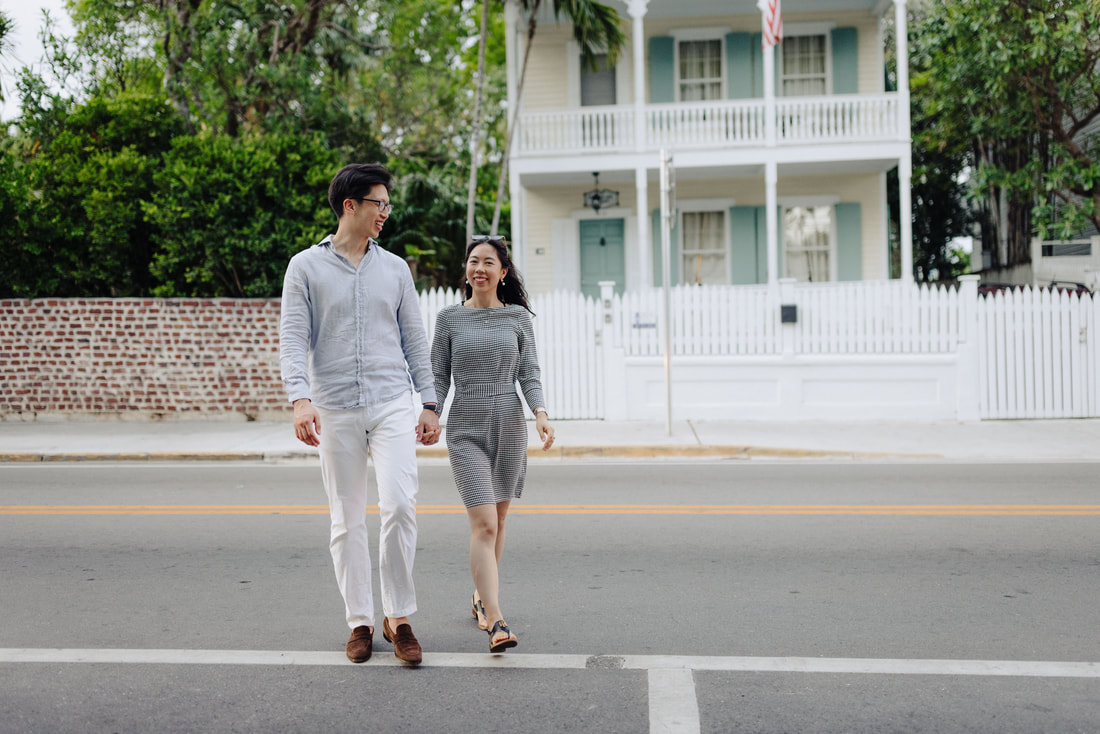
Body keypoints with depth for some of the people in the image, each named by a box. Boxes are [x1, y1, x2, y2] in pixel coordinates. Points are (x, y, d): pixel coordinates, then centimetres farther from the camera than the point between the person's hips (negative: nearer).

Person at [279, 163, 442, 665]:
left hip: (392, 404, 1)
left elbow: (414, 340, 14)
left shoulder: (394, 268, 11)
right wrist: (300, 398, -21)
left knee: (399, 504, -13)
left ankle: (399, 618, -1)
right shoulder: (306, 267, 2)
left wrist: (430, 403, 10)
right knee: (347, 520, 5)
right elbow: (293, 338, -5)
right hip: (335, 411, -1)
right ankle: (360, 622, 16)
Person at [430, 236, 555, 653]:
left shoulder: (518, 317, 5)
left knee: (497, 520, 13)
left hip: (509, 426, 2)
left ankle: (481, 597, 34)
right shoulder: (449, 318, 3)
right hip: (466, 430, -2)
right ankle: (496, 623, -18)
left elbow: (529, 374, 3)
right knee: (483, 524, -13)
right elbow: (438, 377, 5)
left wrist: (541, 413, -14)